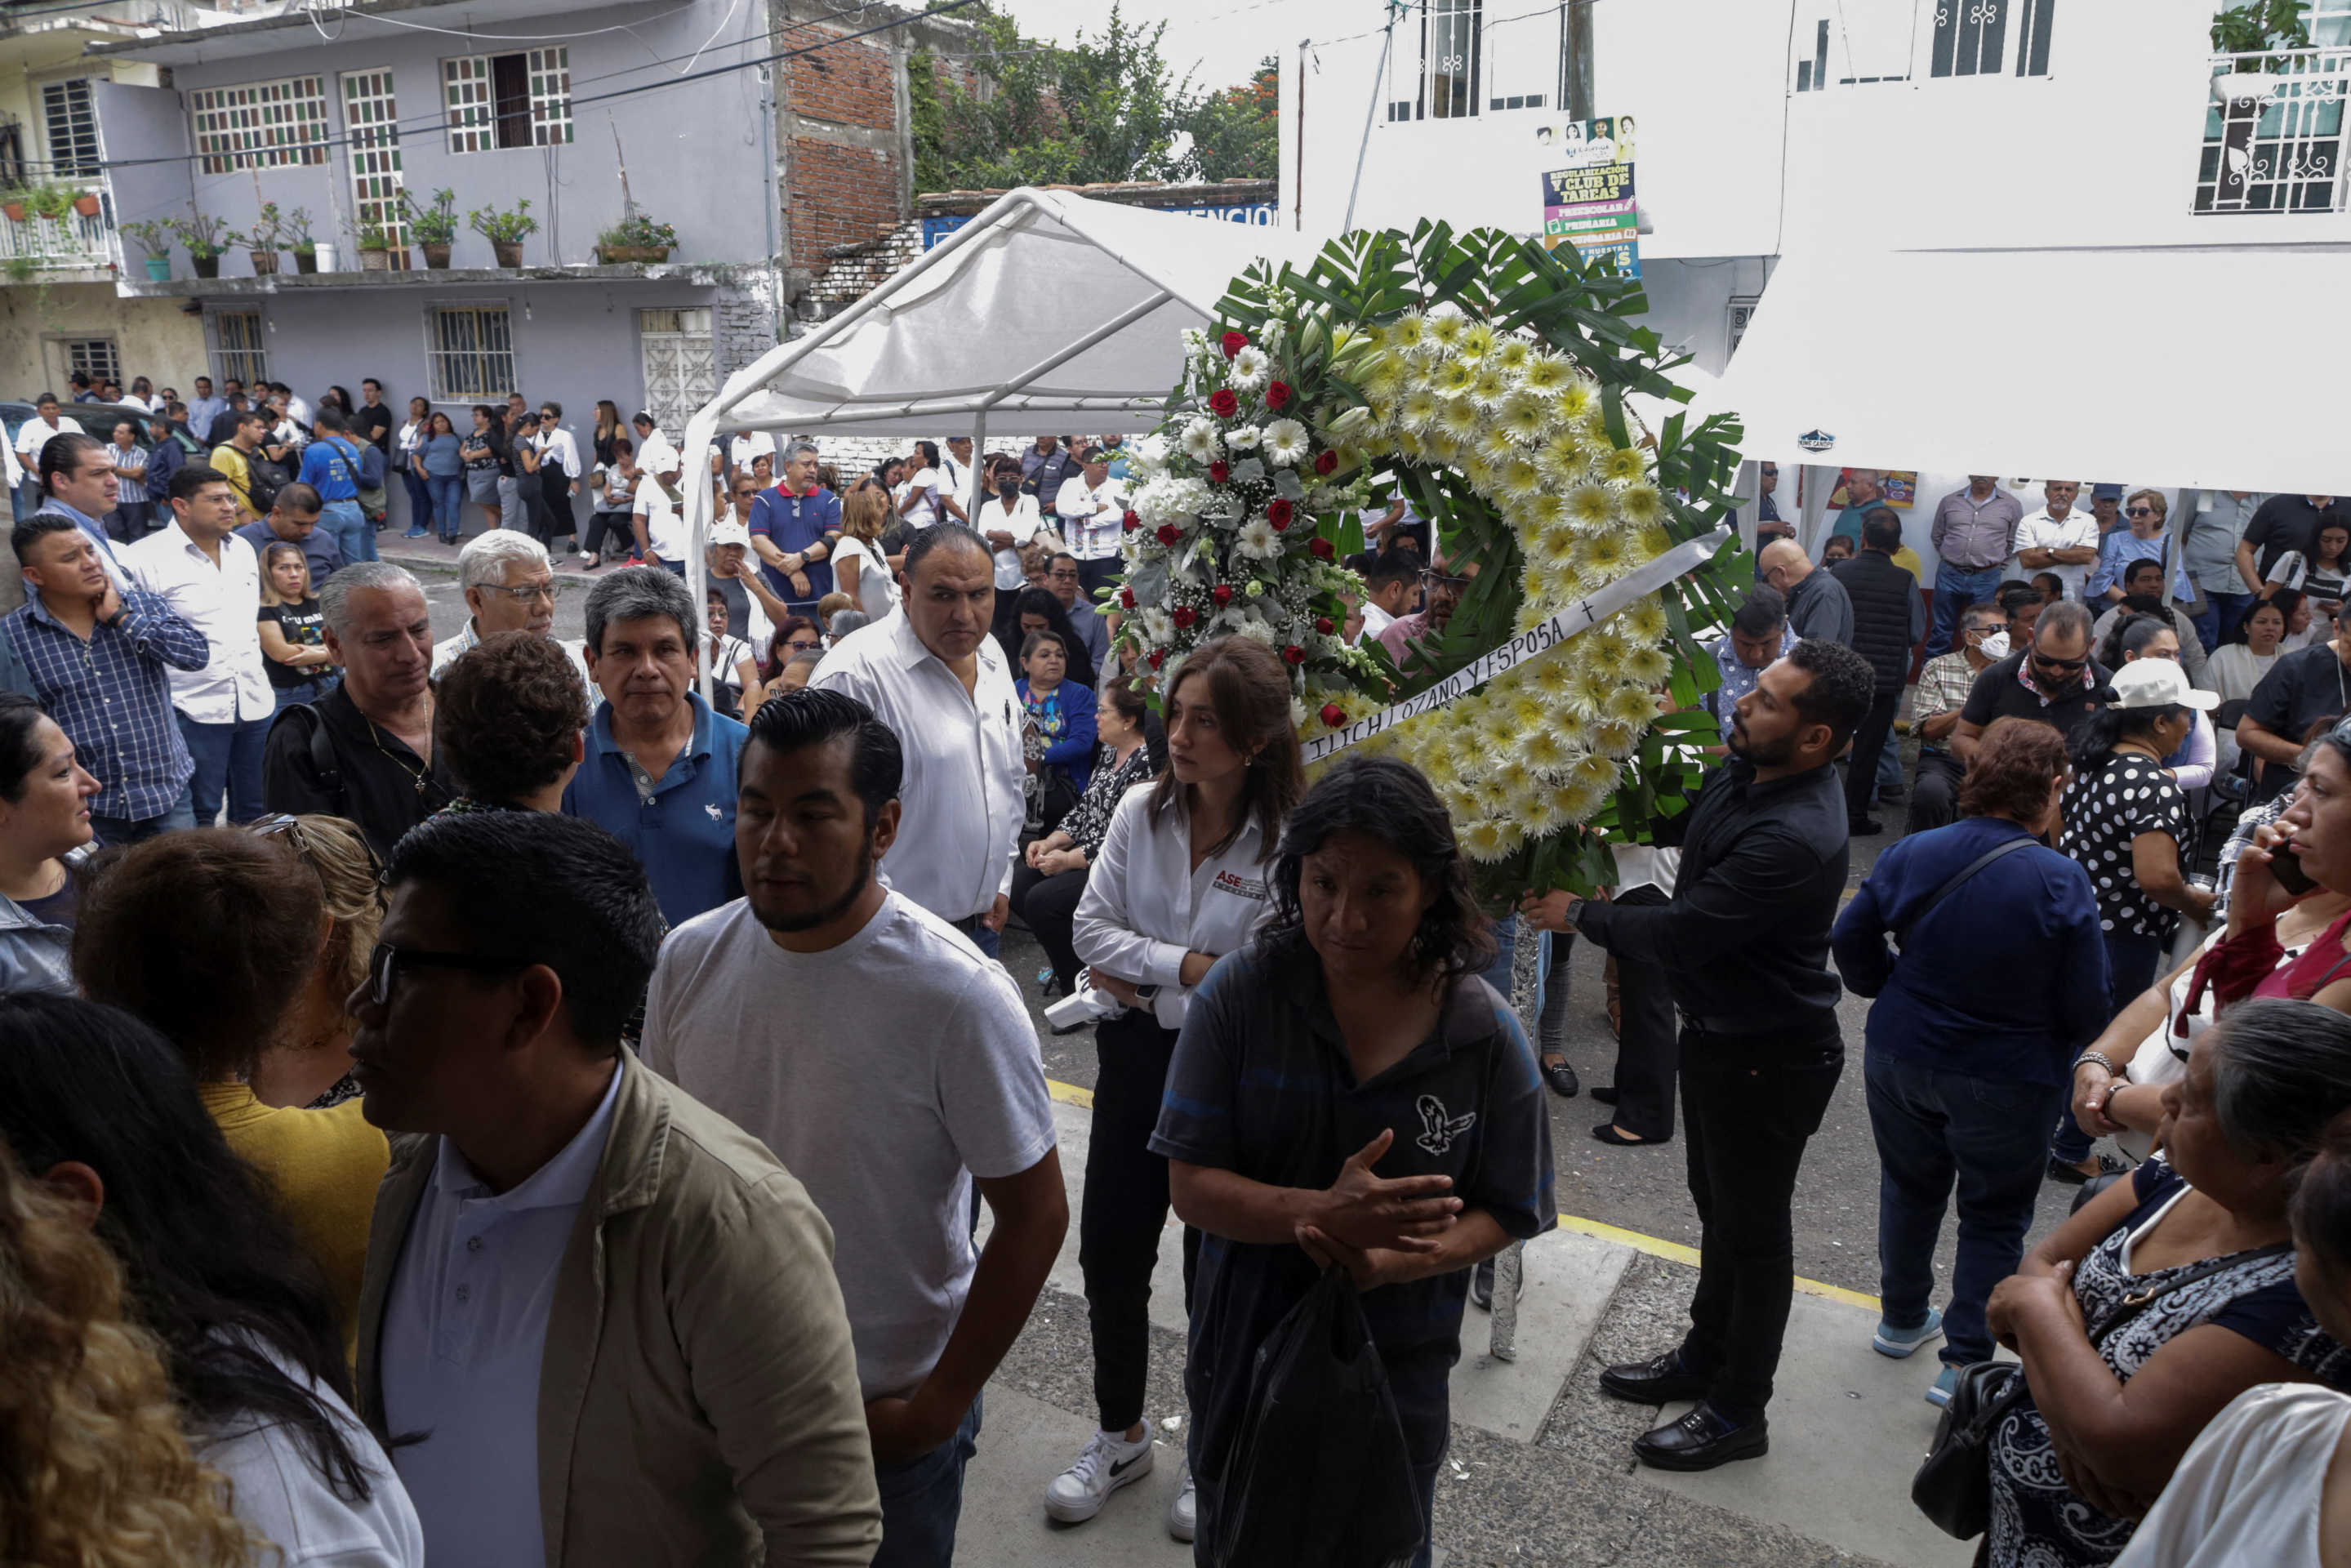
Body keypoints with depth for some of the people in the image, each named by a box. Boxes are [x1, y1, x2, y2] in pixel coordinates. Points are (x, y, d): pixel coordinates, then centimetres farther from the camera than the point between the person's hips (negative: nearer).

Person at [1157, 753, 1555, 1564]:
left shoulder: (1482, 1030, -14)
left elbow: (1502, 1214, -9)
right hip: (1246, 1345, 0)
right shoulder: (1240, 993, -17)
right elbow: (1191, 1186, -17)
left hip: (1399, 1364, 0)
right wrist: (1323, 1214, -33)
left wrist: (1391, 1261, -27)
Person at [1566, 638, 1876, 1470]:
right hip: (1716, 1033, 9)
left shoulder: (1796, 838, -34)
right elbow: (1679, 817, 16)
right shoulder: (1747, 770, -5)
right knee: (1718, 1207, 25)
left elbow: (1681, 934, -30)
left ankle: (1739, 1413, 28)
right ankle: (1705, 1356, 45)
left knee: (1753, 1232, 9)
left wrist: (1583, 915, -15)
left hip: (1768, 1058, -9)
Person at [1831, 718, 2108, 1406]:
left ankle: (1902, 1319, 41)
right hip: (2005, 1081, -4)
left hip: (1900, 1058, 4)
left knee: (1910, 1187, 23)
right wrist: (2071, 1041, 7)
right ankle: (1965, 1361, 20)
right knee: (1994, 1217, 15)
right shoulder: (2060, 882, -20)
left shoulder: (1911, 854, -9)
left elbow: (1851, 941, 0)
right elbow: (2087, 1006, -15)